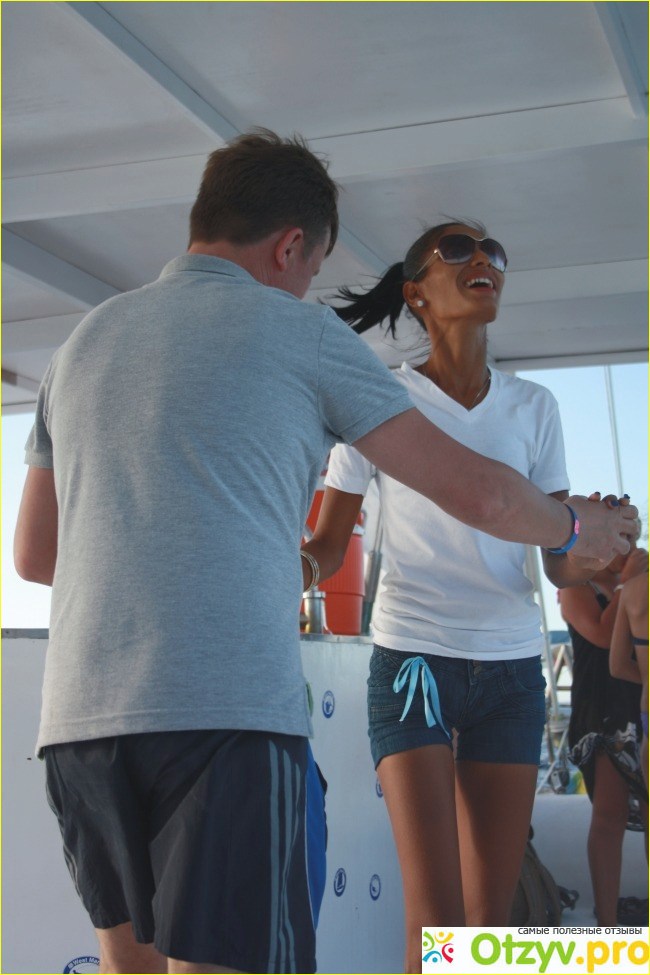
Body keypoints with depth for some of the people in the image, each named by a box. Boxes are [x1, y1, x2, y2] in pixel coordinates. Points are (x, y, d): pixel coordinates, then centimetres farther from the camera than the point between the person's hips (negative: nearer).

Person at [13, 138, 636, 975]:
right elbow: (475, 491, 6)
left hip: (78, 716, 6)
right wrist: (575, 527, 27)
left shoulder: (84, 342, 20)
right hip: (226, 712, -6)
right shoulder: (299, 332, 5)